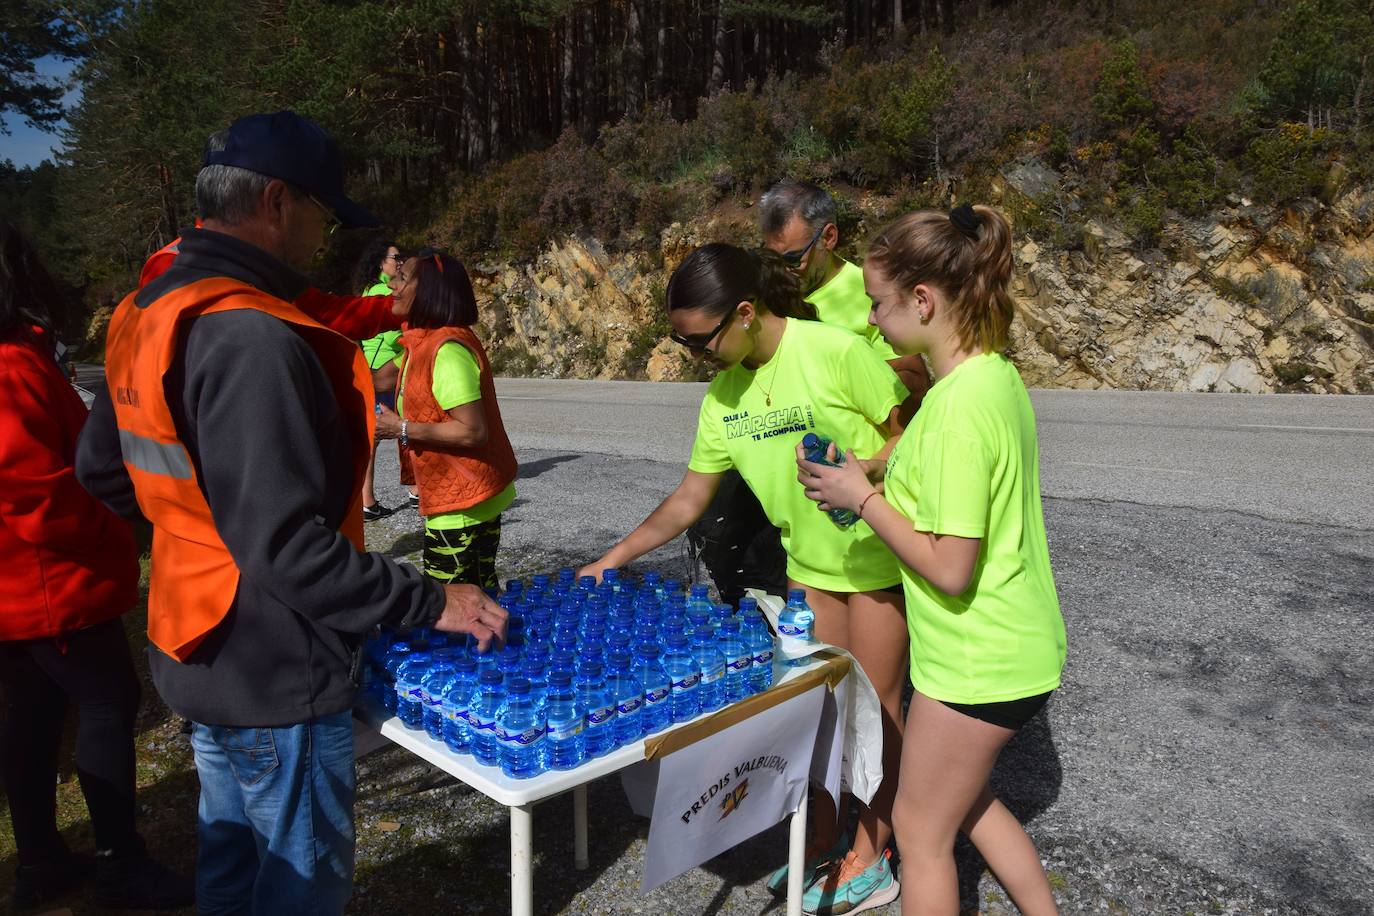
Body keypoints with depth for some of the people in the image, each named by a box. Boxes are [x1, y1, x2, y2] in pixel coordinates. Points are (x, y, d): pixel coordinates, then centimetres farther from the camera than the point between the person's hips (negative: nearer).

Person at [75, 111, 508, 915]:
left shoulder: (151, 314, 4)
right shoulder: (255, 340, -28)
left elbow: (101, 467, 14)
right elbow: (286, 546, -31)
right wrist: (429, 602, -23)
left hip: (201, 652, 9)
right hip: (277, 670, -9)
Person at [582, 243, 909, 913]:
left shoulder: (836, 351, -23)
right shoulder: (723, 394, -4)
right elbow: (690, 498, 2)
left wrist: (862, 469, -33)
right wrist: (611, 560, 0)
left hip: (877, 552, -5)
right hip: (809, 561, 6)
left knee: (875, 703, 7)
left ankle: (870, 854, 26)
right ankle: (824, 833, 35)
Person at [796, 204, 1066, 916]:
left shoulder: (960, 405, -27)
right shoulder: (993, 372, 2)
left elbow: (950, 569, -26)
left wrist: (863, 498, -17)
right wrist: (884, 481, 4)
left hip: (979, 658, -9)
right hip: (1014, 643, 9)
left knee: (921, 828, 11)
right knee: (961, 796, 28)